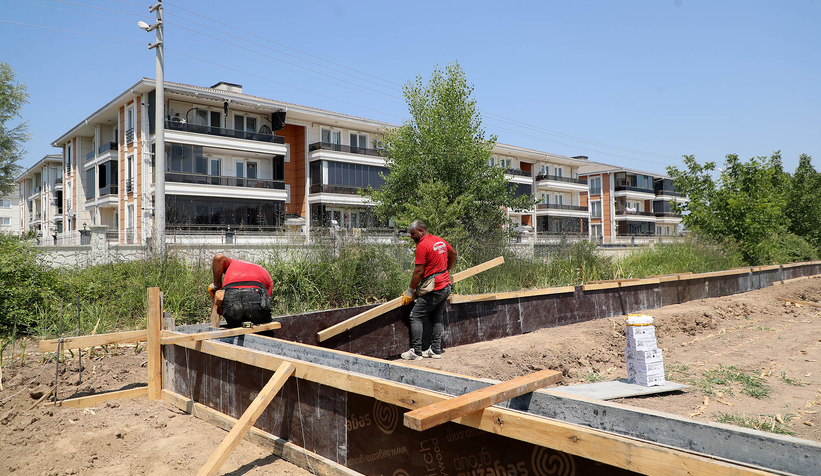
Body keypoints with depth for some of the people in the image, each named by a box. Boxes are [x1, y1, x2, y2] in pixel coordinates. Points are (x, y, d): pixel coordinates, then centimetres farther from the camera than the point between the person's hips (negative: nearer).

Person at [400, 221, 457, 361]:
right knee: (436, 318, 15)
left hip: (434, 289, -9)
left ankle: (416, 352, -2)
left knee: (415, 317, -2)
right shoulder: (440, 240, 11)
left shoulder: (422, 245, -16)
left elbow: (419, 272, -17)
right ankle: (436, 350, 16)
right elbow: (453, 254, 27)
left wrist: (409, 292, -9)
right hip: (446, 286, 9)